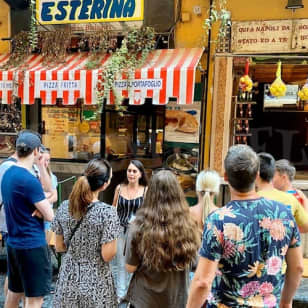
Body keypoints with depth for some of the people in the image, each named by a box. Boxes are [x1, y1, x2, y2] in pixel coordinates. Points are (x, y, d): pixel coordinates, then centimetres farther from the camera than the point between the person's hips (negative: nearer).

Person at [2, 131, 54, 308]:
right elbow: (50, 216, -16)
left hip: (13, 243, 9)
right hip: (32, 245, -9)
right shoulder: (29, 180, -22)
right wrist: (42, 210, 2)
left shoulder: (8, 174, 6)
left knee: (14, 291, 22)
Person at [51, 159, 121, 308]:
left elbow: (59, 247, 2)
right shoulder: (107, 211, -22)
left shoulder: (64, 207, -8)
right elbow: (107, 256, -19)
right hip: (96, 282, -3)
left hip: (68, 279, 4)